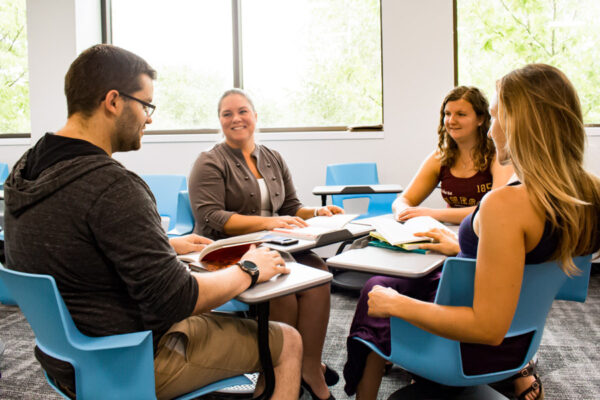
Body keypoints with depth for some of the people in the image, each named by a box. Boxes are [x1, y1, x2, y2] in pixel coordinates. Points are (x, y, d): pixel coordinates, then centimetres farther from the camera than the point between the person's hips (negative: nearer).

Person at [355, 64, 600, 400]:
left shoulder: (506, 205, -32)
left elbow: (488, 328, -31)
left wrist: (395, 304, -21)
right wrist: (461, 248, 14)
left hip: (473, 350, -6)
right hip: (522, 338, 7)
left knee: (371, 294, 12)